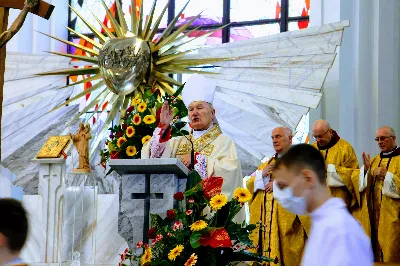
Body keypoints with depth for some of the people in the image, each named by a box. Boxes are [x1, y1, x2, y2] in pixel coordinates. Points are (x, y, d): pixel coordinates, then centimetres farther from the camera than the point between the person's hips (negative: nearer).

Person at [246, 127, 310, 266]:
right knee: (265, 249, -1)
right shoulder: (267, 164, 22)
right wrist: (261, 174, -3)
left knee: (285, 252, -9)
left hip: (288, 218, -5)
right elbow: (250, 186, 15)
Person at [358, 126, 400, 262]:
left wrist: (386, 174, -16)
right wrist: (366, 169, -4)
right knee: (374, 249, 6)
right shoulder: (374, 160, 18)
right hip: (372, 213, 6)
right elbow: (361, 184, 12)